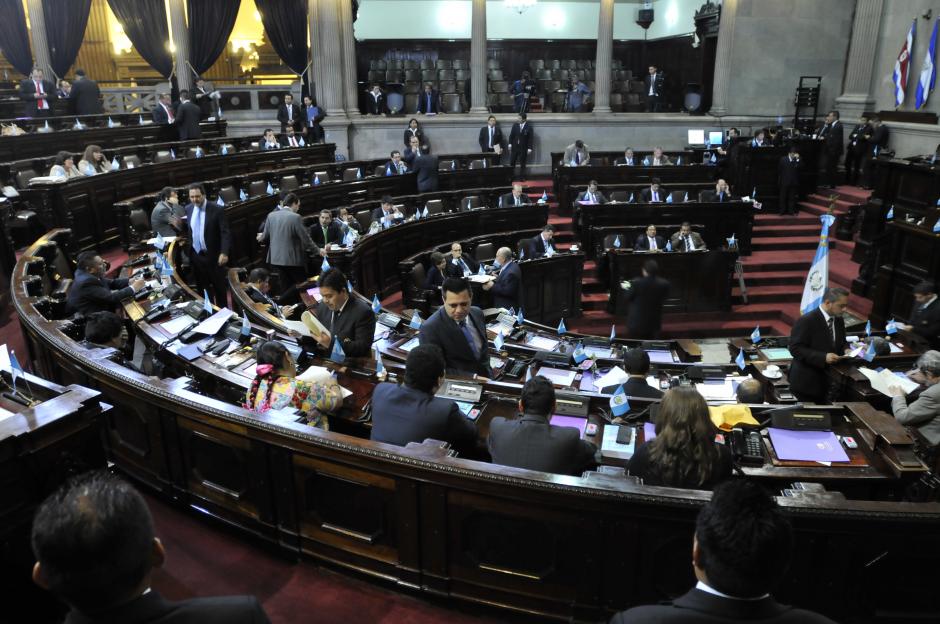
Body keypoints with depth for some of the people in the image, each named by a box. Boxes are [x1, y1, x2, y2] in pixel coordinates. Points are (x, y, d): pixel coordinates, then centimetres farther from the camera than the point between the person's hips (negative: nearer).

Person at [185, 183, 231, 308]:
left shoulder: (217, 210, -13)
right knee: (202, 287, 14)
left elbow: (225, 232, -16)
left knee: (219, 287, 9)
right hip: (195, 255, 5)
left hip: (213, 255, -5)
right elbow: (187, 230, 15)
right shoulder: (188, 209, 4)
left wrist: (224, 253, -27)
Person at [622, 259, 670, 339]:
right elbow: (663, 299, 5)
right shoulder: (664, 284, -11)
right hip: (654, 323, 3)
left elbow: (627, 297, -7)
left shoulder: (636, 283, -21)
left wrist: (627, 288, 14)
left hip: (637, 322, -3)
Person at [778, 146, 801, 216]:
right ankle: (782, 211, 10)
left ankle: (791, 211, 9)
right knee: (783, 197, 4)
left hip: (793, 183, 0)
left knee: (792, 198, 4)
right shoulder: (783, 159, 0)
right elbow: (779, 170, 4)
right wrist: (779, 181, 4)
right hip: (784, 182, 0)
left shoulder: (797, 160, 0)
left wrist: (798, 159, -21)